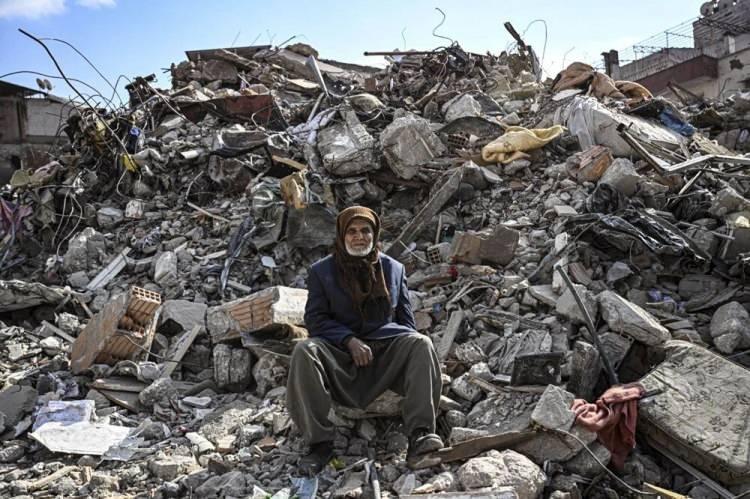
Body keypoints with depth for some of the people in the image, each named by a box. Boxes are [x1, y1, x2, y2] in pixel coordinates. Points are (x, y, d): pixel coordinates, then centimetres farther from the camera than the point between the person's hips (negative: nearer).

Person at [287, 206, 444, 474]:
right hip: (340, 354, -1)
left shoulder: (394, 269, 15)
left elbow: (406, 319, 17)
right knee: (304, 350, -31)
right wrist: (350, 340, -16)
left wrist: (408, 348, -5)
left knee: (421, 344, -28)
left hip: (387, 352, 2)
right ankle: (319, 441, -26)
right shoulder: (322, 270, 8)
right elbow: (314, 318, 1)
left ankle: (420, 434, -31)